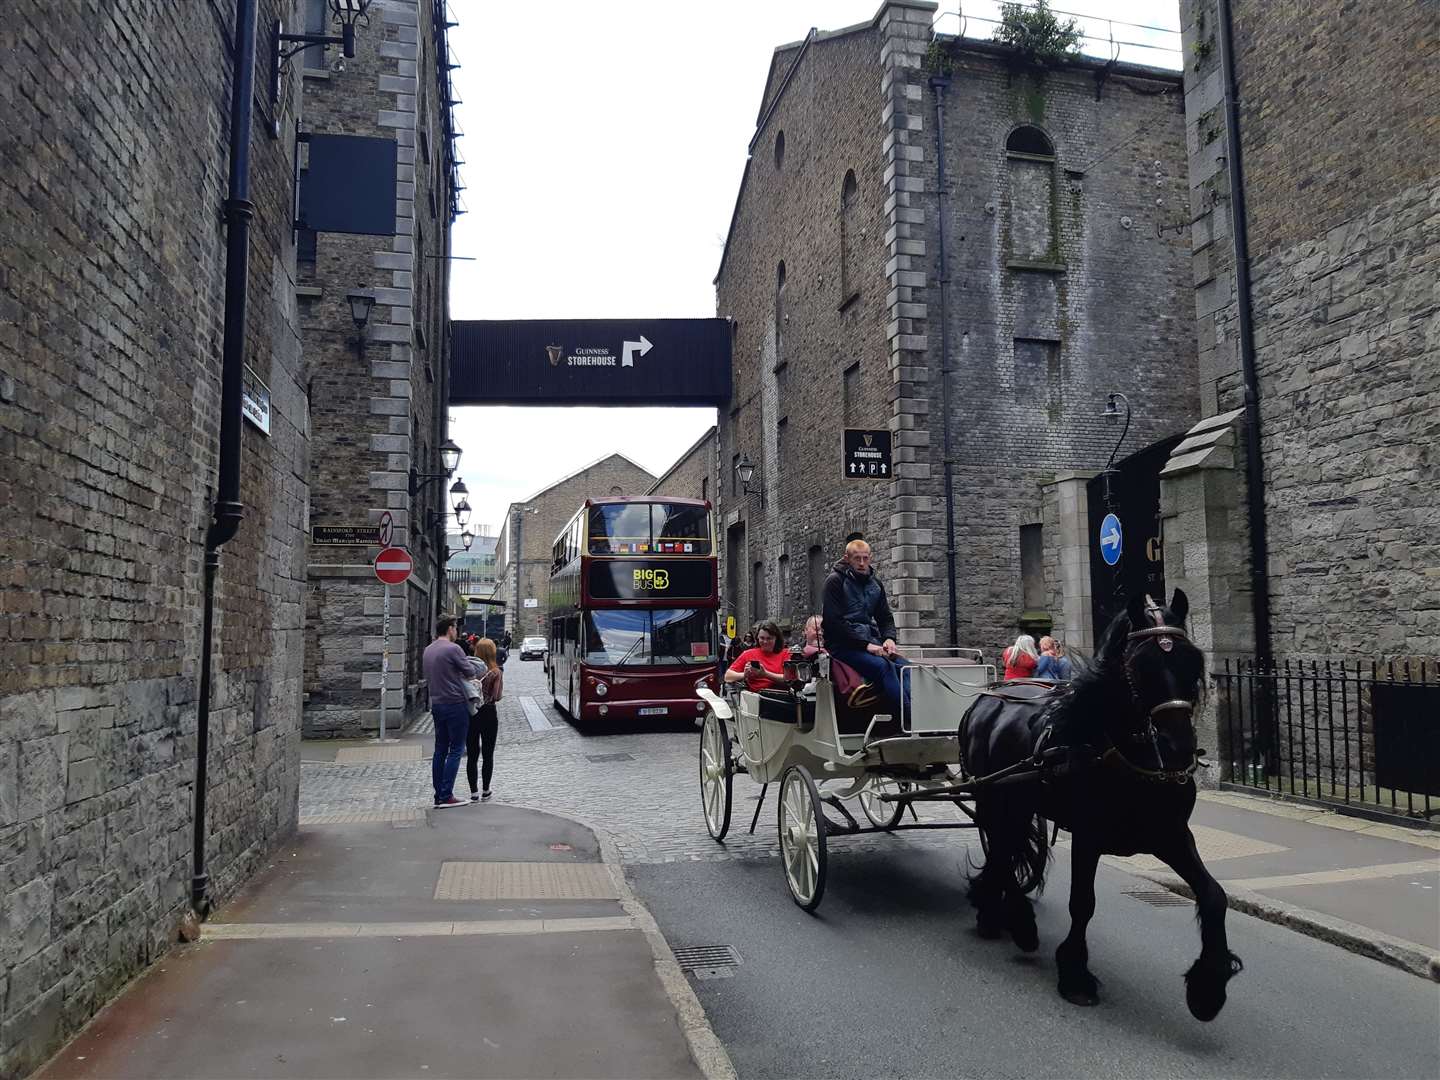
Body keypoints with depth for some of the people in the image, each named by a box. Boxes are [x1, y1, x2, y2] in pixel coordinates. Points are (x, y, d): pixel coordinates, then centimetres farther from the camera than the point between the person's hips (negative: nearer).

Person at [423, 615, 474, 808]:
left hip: (436, 704, 8)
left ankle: (439, 796, 13)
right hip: (455, 704, -8)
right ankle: (446, 796, -5)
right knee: (455, 750, -2)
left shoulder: (428, 650, 11)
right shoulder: (453, 649, -15)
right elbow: (470, 672, -8)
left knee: (440, 750, 11)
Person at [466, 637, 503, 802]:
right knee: (488, 754, 11)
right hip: (488, 714, -1)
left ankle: (474, 792, 7)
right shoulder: (496, 672, -10)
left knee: (472, 755, 8)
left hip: (470, 714, 1)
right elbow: (497, 696, -12)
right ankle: (485, 790, 17)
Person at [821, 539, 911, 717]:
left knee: (905, 666, -21)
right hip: (843, 645, -6)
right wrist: (866, 644, -17)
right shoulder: (835, 581, -3)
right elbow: (834, 622, -11)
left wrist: (889, 638, 0)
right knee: (883, 666, -31)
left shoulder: (874, 582, 17)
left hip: (871, 641, 6)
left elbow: (885, 617, 23)